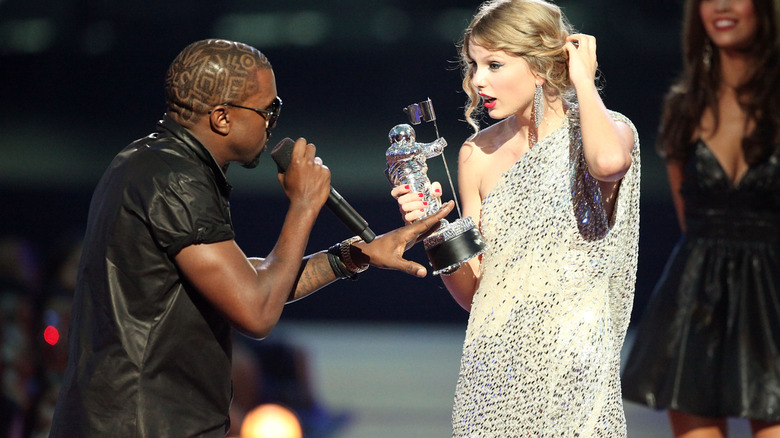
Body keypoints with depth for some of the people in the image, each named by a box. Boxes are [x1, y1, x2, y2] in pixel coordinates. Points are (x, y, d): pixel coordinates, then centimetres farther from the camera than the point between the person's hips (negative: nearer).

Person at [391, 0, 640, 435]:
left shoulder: (610, 130, -3)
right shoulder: (478, 154, 7)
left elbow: (608, 162, -31)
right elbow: (472, 293, 10)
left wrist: (583, 81, -15)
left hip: (573, 370, -3)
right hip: (492, 370, 4)